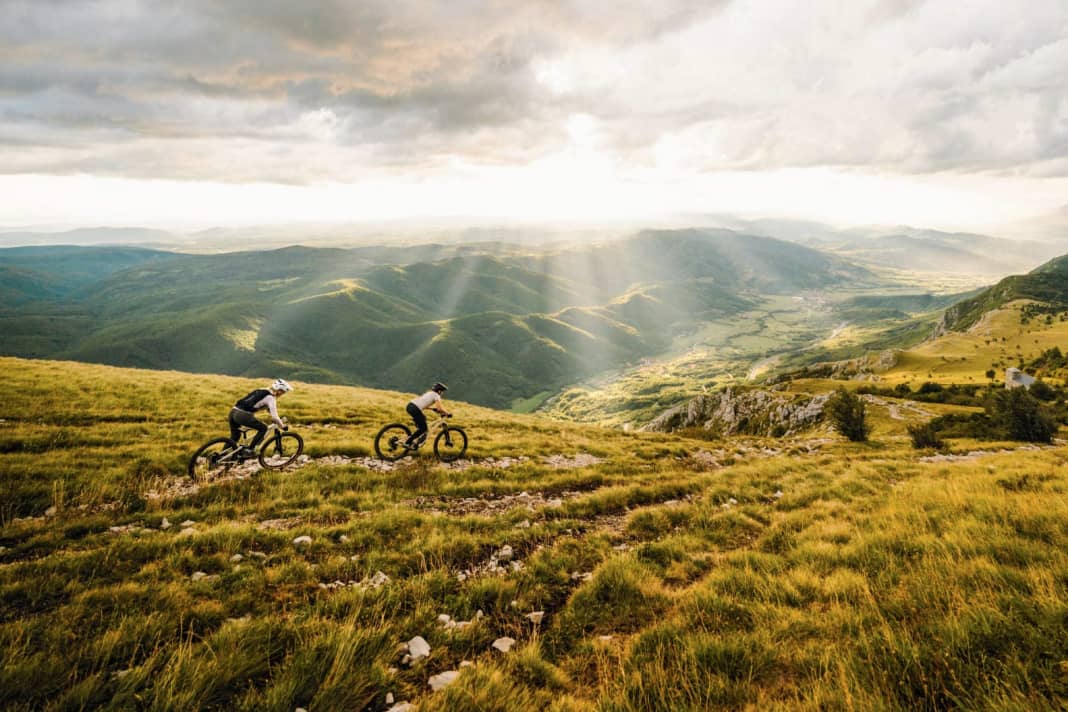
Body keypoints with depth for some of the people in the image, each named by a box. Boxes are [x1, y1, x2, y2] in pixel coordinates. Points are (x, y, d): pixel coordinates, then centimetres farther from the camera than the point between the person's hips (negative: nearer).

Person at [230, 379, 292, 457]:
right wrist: (282, 426, 9)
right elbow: (274, 417, -6)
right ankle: (248, 450, 5)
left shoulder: (261, 391, 23)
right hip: (242, 415, -9)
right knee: (263, 428, 6)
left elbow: (269, 409, 36)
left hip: (233, 412, 9)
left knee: (234, 438, 22)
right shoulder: (270, 397, -3)